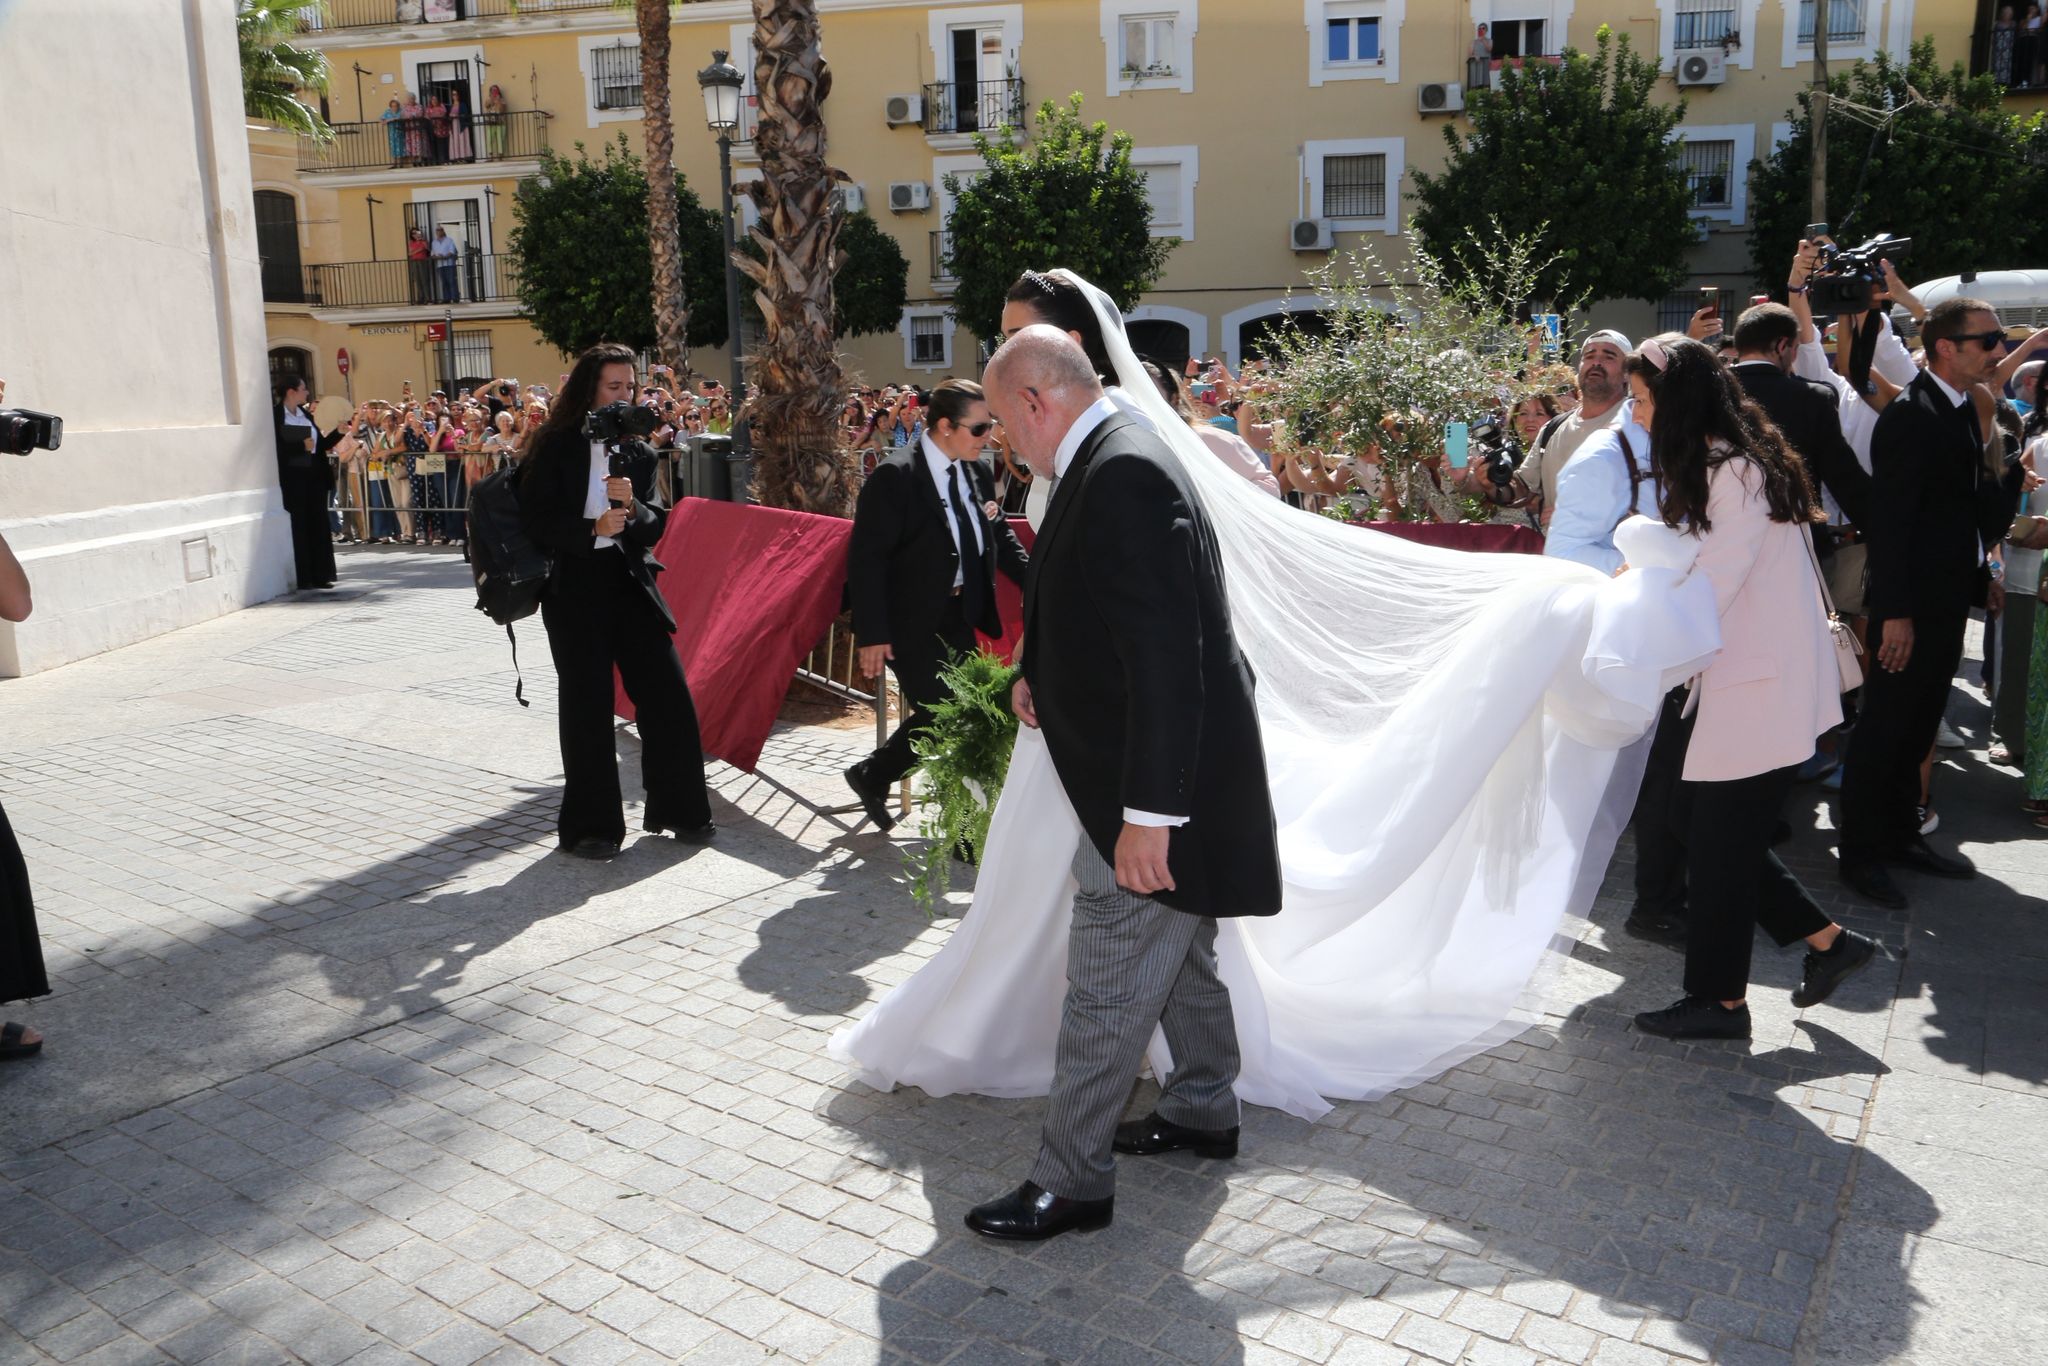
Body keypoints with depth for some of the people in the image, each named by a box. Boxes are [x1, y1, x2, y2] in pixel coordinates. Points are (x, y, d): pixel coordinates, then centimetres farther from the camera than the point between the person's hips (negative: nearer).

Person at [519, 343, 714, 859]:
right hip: (575, 586, -3)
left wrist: (632, 507, -15)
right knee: (587, 706, 2)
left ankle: (679, 808, 16)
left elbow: (655, 527, 5)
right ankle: (590, 825, 13)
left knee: (670, 695, 0)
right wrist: (592, 529, -18)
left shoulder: (639, 454, 11)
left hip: (630, 582, 3)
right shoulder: (555, 448, 0)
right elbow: (535, 520, -5)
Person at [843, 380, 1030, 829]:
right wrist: (872, 634, -20)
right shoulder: (895, 477, -17)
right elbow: (866, 558, -17)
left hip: (959, 615, 7)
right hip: (910, 621, -7)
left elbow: (999, 536, 13)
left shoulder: (977, 472, 3)